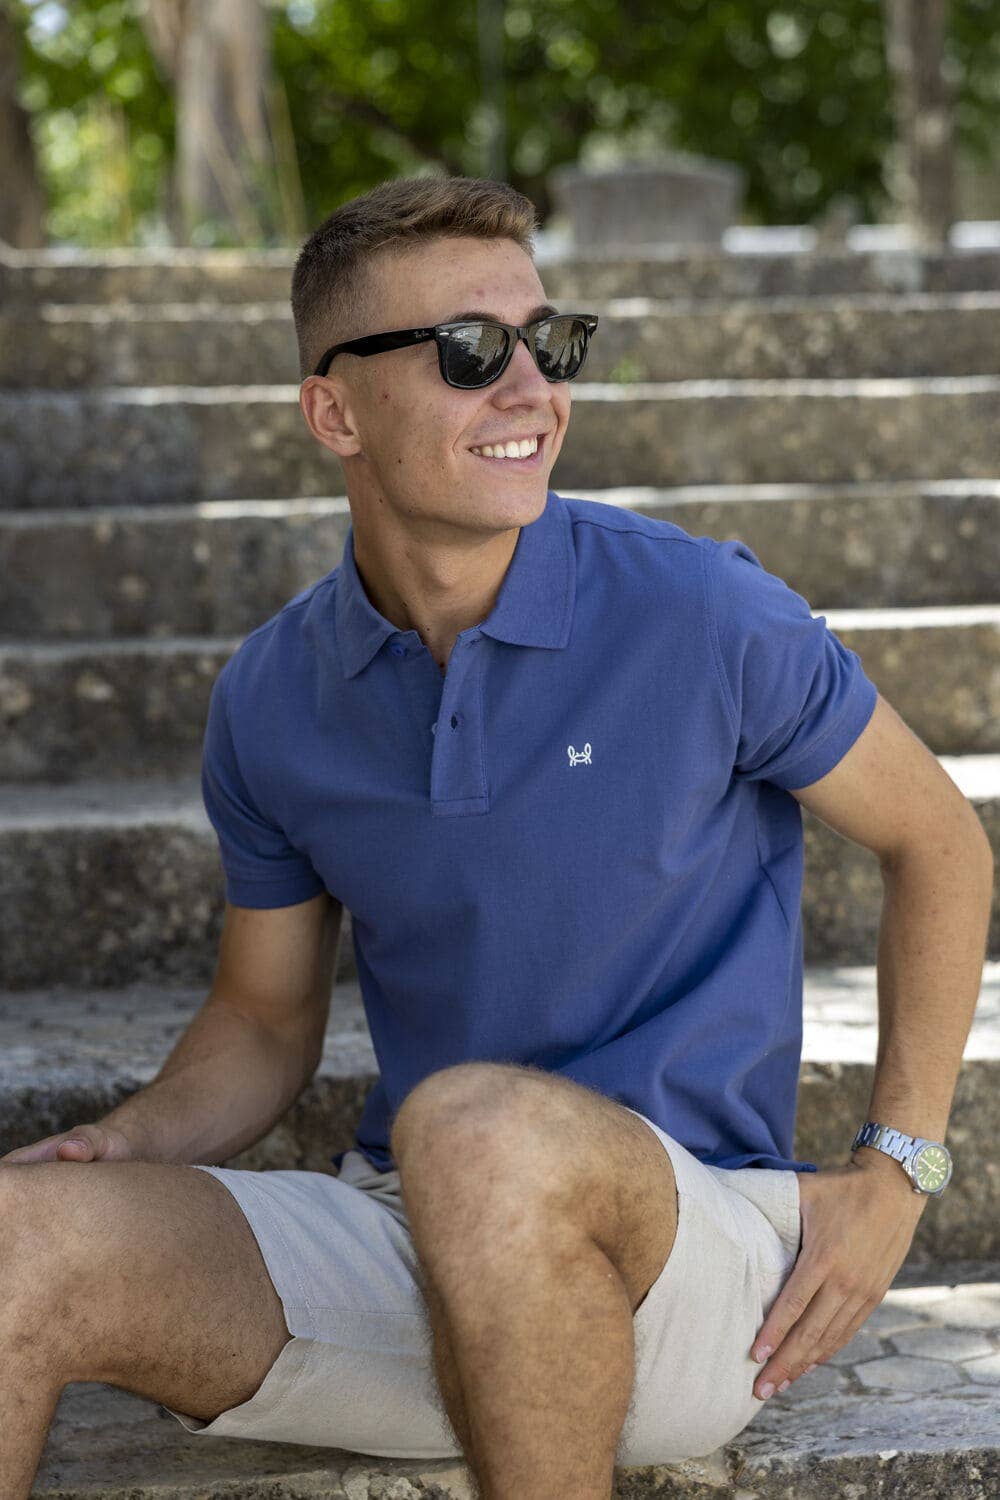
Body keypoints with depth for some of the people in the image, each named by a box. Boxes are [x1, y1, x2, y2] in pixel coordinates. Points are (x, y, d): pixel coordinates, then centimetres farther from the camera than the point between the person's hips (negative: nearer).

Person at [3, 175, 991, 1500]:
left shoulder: (703, 616, -9)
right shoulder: (269, 700, 4)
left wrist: (892, 1176, -3)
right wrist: (126, 1144, -6)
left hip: (689, 1235, -3)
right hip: (406, 1242, 3)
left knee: (477, 1126, -38)